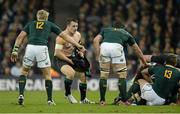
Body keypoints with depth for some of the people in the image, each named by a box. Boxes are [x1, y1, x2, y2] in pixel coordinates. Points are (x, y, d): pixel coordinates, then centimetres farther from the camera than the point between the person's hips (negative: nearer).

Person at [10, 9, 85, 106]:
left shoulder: (30, 24, 24)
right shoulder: (50, 25, 21)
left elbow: (20, 37, 12)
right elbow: (65, 36, 21)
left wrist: (15, 50, 11)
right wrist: (78, 45, 25)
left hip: (30, 47, 1)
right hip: (42, 49, -1)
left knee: (24, 71, 21)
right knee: (47, 75, 11)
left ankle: (21, 95, 4)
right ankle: (50, 100, 6)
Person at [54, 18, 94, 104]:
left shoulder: (78, 35, 2)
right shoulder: (62, 37, -22)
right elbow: (58, 53, -25)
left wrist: (81, 54, 0)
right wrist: (70, 61, -25)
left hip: (72, 58, 8)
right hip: (60, 59, -8)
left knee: (83, 75, 6)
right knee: (71, 73, -33)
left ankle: (83, 99, 22)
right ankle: (68, 94, -11)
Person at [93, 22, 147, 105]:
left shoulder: (105, 30, 37)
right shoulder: (126, 33, 36)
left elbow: (96, 40, 17)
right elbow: (137, 49, 44)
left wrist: (98, 55, 12)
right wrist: (144, 62, 56)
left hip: (104, 46, 1)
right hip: (117, 47, -1)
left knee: (103, 75, 15)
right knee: (122, 75, 11)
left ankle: (102, 100, 15)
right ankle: (123, 100, 5)